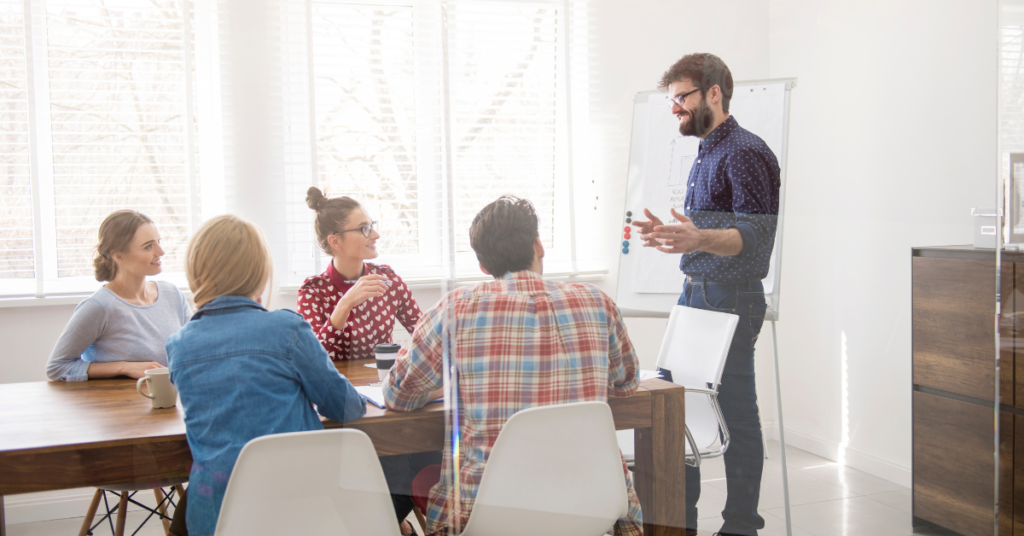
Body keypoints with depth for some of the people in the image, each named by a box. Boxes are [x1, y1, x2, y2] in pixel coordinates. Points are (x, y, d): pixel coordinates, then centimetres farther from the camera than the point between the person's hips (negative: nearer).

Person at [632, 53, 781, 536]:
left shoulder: (745, 152, -11)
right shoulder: (705, 154, 19)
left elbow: (755, 236, -21)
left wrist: (699, 239, -36)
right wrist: (672, 235, 17)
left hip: (731, 300, -10)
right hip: (695, 295, 10)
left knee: (736, 414, -2)